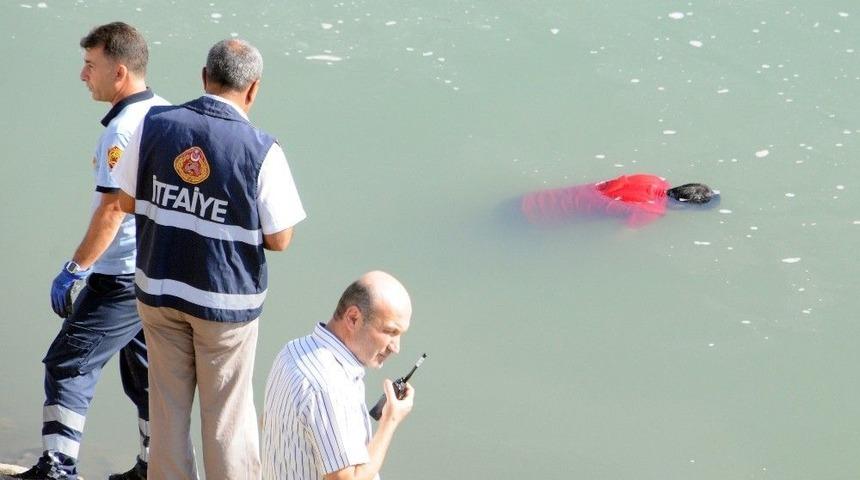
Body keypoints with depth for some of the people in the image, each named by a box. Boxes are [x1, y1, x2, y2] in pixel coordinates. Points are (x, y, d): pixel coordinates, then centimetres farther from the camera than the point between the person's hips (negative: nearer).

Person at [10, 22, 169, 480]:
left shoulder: (123, 129, -20)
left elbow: (112, 209, -23)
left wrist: (75, 269, -17)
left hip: (122, 277, -9)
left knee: (68, 364, -3)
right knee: (147, 372, 18)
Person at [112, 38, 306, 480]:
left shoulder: (154, 125, -9)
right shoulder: (261, 152, -19)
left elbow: (127, 201, 1)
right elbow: (279, 240, -13)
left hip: (159, 288, 3)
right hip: (226, 299, -3)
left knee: (168, 404, 16)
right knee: (227, 411, 11)